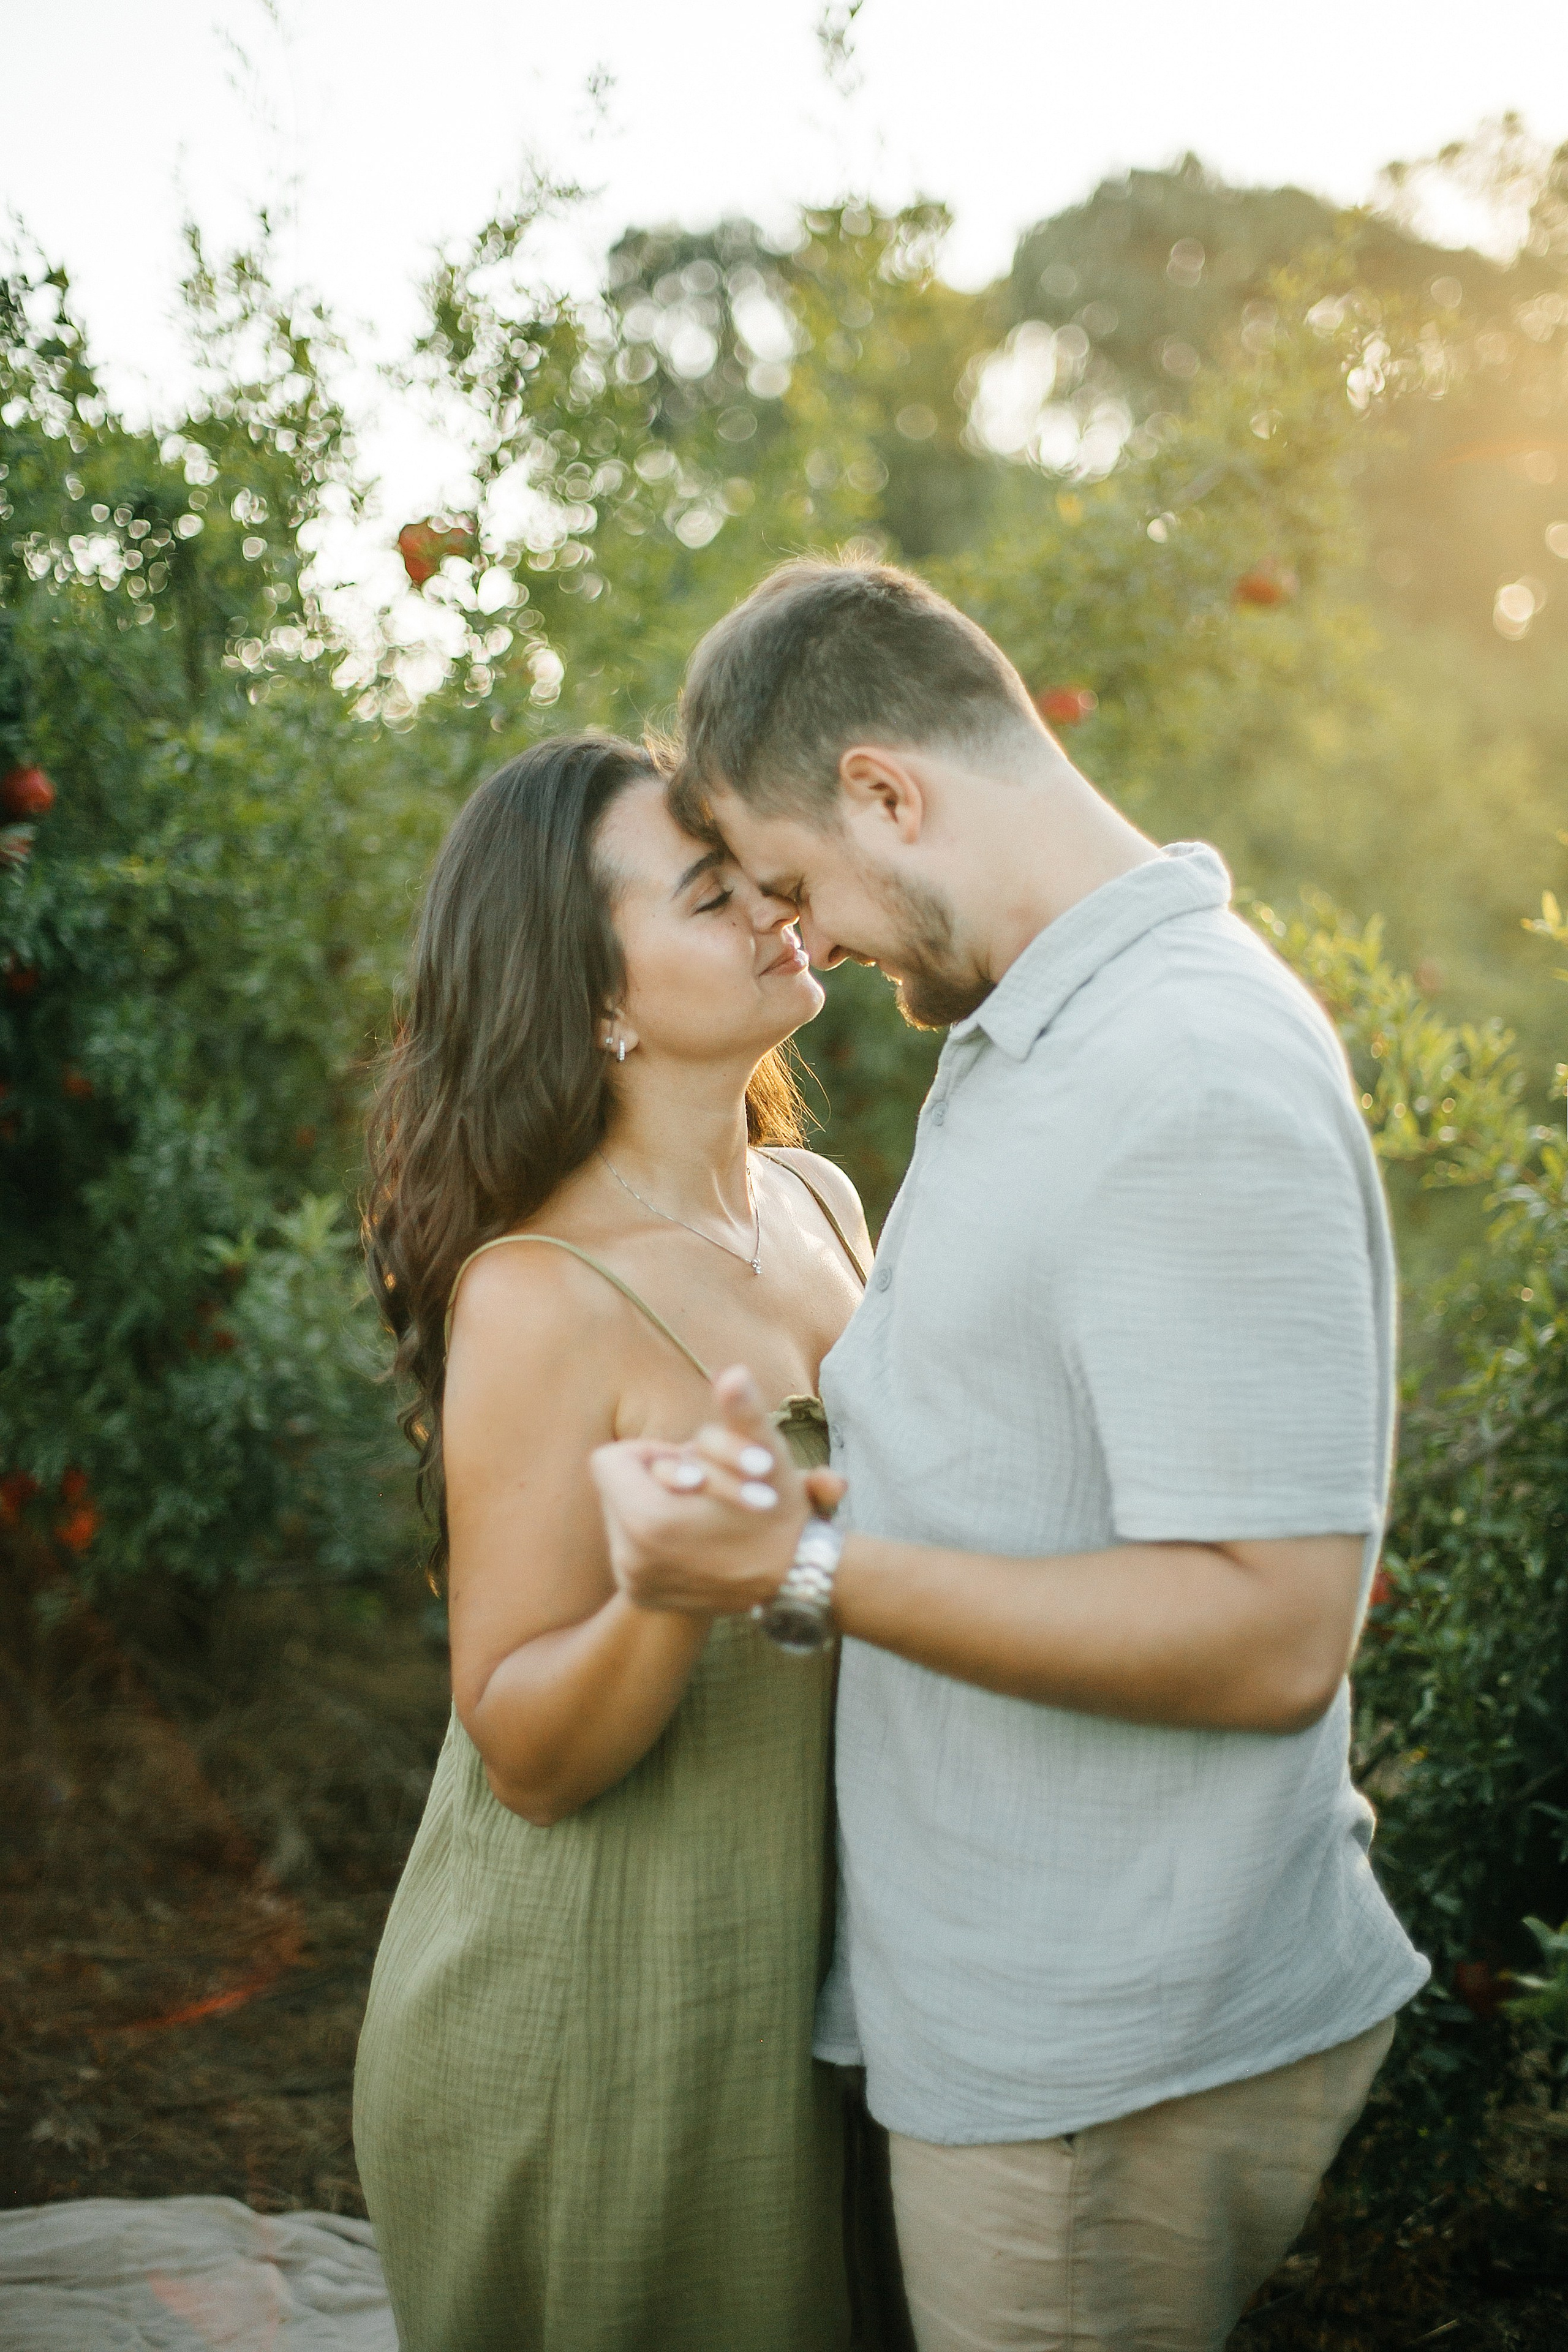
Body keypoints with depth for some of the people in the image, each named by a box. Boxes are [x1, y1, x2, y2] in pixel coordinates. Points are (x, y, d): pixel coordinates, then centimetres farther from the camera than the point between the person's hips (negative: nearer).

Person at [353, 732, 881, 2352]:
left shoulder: (817, 1201, 0)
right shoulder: (539, 1297, -22)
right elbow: (528, 1753, -20)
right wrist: (663, 1594, -37)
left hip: (803, 1966, 7)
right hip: (596, 2025, -7)